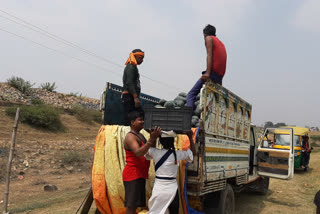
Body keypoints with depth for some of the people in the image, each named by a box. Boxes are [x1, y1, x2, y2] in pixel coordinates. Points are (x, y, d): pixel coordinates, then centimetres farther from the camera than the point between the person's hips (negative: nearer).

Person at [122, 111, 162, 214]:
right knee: (131, 205, -6)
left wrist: (154, 138, -6)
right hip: (132, 175, -9)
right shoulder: (130, 137, -14)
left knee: (134, 205, 14)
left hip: (140, 175, 9)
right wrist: (151, 139, -36)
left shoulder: (140, 135, 16)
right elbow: (138, 153, -30)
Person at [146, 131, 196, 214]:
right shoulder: (177, 154, -6)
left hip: (158, 188, 0)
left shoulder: (155, 152, -8)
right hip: (172, 188, 0)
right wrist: (190, 138, 14)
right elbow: (193, 153, 11)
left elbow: (147, 155, 16)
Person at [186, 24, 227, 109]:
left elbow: (209, 55, -10)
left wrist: (207, 73, -22)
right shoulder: (221, 43, 30)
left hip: (213, 73, -8)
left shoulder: (209, 38, 8)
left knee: (191, 94, -14)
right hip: (220, 76, 9)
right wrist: (219, 81, 25)